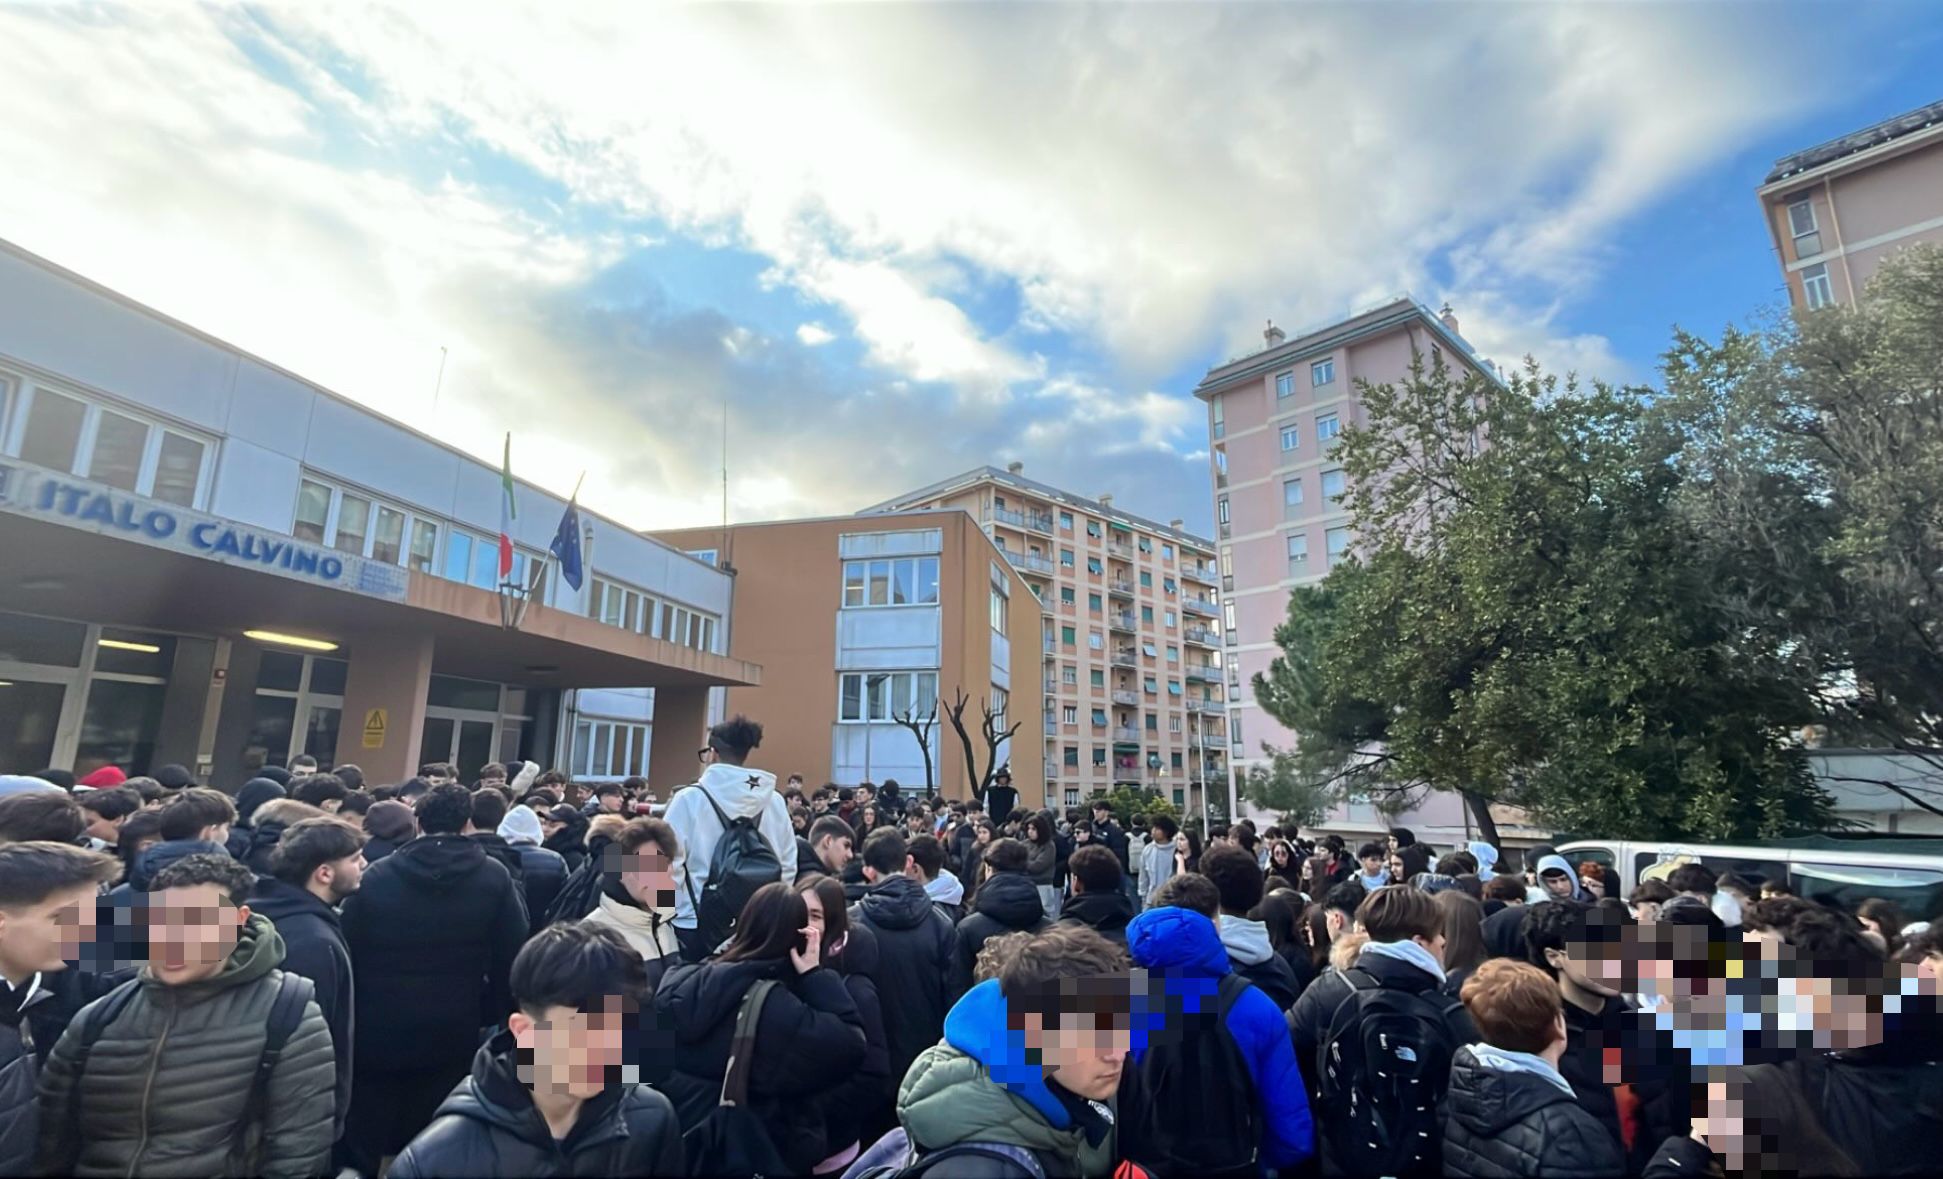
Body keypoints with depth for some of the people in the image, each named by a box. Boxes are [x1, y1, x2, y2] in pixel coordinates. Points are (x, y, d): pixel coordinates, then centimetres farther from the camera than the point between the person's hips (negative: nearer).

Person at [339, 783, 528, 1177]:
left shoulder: (376, 874, -6)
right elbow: (511, 957, -7)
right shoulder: (495, 878, -8)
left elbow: (348, 952, -2)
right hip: (452, 1034, 0)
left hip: (377, 1031, 1)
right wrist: (493, 1016, 6)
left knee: (361, 1145, 18)